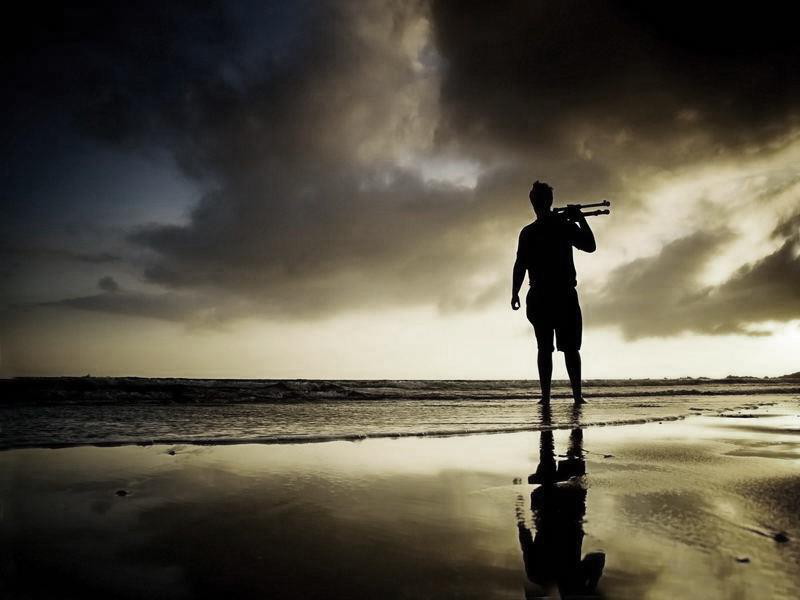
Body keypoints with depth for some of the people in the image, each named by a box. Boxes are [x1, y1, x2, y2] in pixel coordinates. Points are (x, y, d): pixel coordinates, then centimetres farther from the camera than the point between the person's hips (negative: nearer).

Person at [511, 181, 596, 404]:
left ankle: (546, 396, 0)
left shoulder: (528, 232, 2)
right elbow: (590, 246, 8)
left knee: (544, 348, 3)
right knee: (570, 347, 4)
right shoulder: (566, 226, 2)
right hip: (565, 296, 0)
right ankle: (577, 394, 2)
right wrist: (581, 220, 10)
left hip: (539, 298, 0)